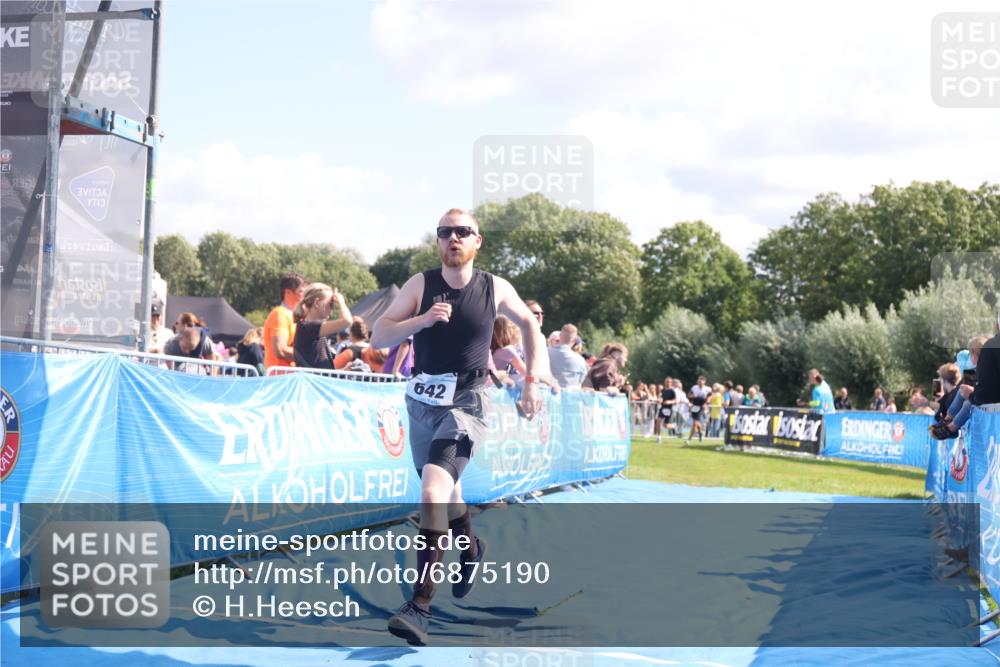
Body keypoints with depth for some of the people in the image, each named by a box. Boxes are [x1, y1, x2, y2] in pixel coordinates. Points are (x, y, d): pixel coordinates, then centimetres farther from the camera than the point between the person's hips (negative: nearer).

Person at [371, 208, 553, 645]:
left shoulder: (495, 289, -3)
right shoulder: (421, 285, -3)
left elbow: (529, 325, 15)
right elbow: (379, 336, -8)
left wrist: (533, 379, 5)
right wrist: (423, 319, -24)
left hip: (466, 404, -4)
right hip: (421, 402, 4)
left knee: (433, 487, -25)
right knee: (442, 489, 22)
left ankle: (421, 606, -26)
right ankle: (470, 548, 55)